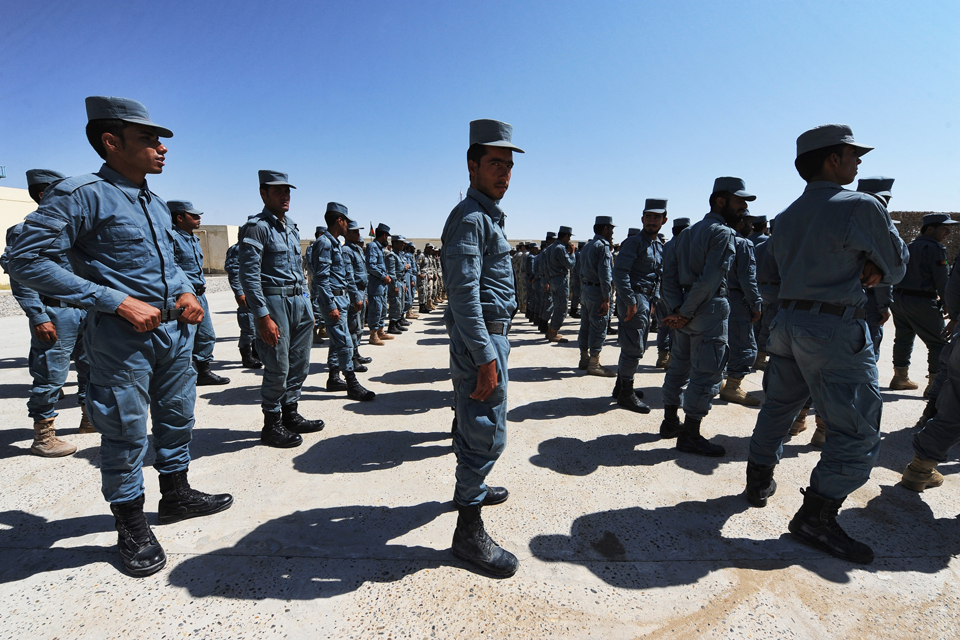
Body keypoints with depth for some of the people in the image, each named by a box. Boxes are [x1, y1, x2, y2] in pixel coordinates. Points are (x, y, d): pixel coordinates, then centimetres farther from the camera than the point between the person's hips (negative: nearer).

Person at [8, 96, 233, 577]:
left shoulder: (154, 203, 13)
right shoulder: (82, 195, -11)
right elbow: (26, 260, -16)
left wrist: (184, 291, 3)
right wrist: (118, 303, -22)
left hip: (175, 330, 8)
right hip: (121, 337, -7)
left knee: (178, 415, 17)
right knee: (126, 431, 5)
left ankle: (176, 495, 37)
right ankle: (131, 527, 24)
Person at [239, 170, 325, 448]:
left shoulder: (291, 226, 16)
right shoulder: (257, 227, -9)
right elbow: (249, 274, -16)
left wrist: (306, 303, 16)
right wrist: (263, 316, -21)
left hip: (300, 301, 8)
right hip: (275, 301, -8)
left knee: (300, 363, 12)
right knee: (277, 368, -1)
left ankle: (291, 414, 26)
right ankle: (271, 424, 14)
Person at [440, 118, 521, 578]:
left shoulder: (487, 215, 17)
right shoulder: (469, 218, -15)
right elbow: (464, 293, -24)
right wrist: (486, 358, -27)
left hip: (490, 332, 11)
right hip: (480, 335, -11)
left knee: (471, 418, 22)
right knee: (488, 433, -6)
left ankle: (471, 487, 41)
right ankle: (468, 531, 7)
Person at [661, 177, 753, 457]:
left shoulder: (688, 232, 16)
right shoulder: (722, 233, -9)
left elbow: (669, 272, 7)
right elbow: (710, 279, -19)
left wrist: (676, 308, -2)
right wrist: (685, 312, -13)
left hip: (686, 311, 9)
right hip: (709, 311, -9)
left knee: (679, 367, 16)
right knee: (706, 374, -1)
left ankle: (670, 422, 28)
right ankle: (690, 435, 6)